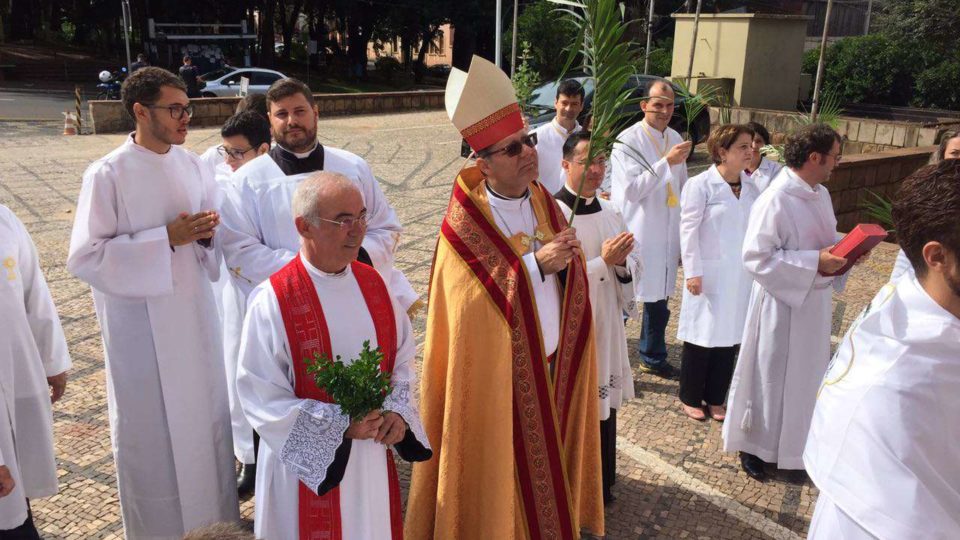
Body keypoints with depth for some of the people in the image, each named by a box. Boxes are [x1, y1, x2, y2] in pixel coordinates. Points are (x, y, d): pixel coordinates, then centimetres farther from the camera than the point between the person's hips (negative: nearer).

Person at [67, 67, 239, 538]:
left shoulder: (192, 164, 2)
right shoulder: (107, 174, -14)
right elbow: (84, 257, -15)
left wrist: (205, 234, -12)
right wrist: (166, 238, -21)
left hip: (195, 312, 5)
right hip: (141, 324, -5)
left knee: (205, 412, 16)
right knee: (150, 426, 8)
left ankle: (210, 500, 36)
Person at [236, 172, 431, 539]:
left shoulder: (373, 284, -2)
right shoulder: (273, 303, -18)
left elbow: (403, 356, 6)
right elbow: (262, 398, -17)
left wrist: (397, 411, -10)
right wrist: (342, 425, -21)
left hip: (374, 457, 5)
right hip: (307, 463, -5)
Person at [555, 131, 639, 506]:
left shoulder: (609, 213, 7)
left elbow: (632, 267, 12)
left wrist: (622, 261, -11)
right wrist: (602, 261, -22)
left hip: (607, 324, 7)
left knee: (604, 404, 16)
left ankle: (602, 483, 34)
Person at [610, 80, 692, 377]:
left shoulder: (675, 138, 10)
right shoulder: (628, 141, -10)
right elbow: (633, 190, -17)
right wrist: (666, 162, -25)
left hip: (666, 233, 7)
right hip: (634, 233, -6)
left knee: (659, 297, 15)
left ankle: (653, 357, 30)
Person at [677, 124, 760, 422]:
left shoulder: (752, 186, 5)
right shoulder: (700, 185, -10)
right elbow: (689, 229, -10)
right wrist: (693, 272, -13)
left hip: (740, 276, 5)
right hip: (709, 274, -5)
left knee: (730, 337, 10)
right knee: (702, 337, 4)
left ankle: (715, 398, 26)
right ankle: (690, 398, 23)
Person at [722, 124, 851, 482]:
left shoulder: (821, 194, 5)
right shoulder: (775, 200, -22)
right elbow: (757, 257, -24)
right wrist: (815, 263, -25)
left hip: (814, 303, 8)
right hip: (781, 305, -8)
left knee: (806, 375, 18)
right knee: (769, 376, 7)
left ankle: (795, 445, 36)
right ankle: (752, 446, 26)